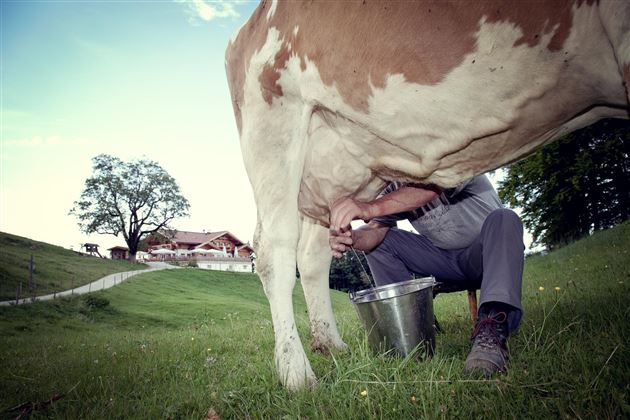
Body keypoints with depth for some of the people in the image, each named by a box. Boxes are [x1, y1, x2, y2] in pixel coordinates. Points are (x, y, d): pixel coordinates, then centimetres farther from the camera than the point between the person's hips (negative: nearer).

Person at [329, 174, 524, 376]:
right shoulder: (391, 190, -2)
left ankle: (493, 330, -45)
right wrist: (354, 237, -40)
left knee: (503, 219, -35)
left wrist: (371, 207, -55)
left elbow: (430, 188, -40)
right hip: (444, 257, 5)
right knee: (377, 241, -9)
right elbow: (376, 229, -15)